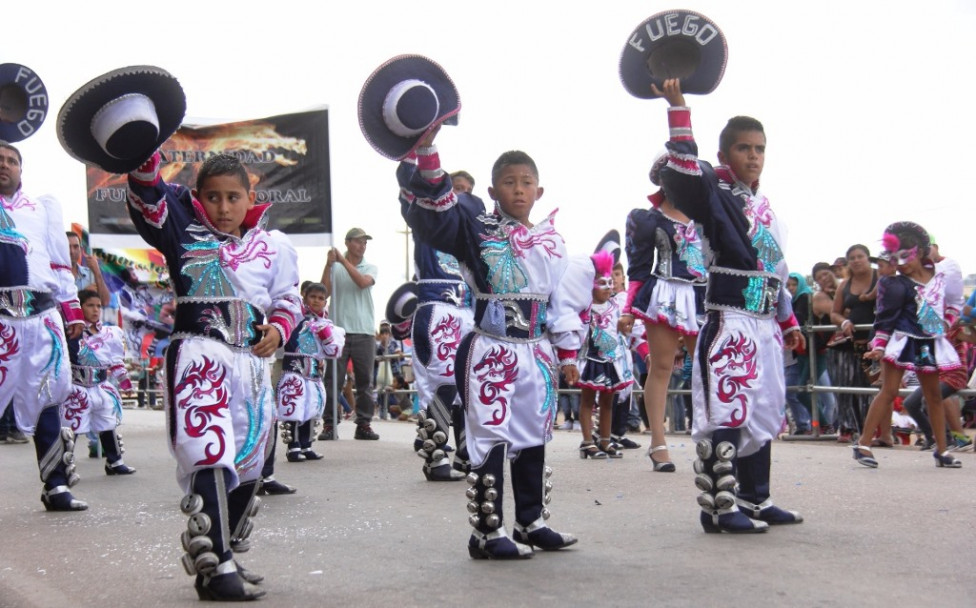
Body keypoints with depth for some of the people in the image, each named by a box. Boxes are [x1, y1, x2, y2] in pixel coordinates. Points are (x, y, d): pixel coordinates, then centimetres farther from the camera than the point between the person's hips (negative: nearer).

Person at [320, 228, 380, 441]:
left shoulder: (370, 268, 11)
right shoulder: (334, 267, 6)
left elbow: (363, 282, -10)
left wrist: (343, 261, -10)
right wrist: (328, 265, -10)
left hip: (364, 332, 2)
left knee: (365, 381, 4)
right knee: (333, 380, -2)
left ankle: (364, 425, 10)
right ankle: (329, 425, 2)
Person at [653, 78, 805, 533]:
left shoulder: (763, 204, 19)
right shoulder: (715, 194, -4)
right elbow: (683, 173, -27)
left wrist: (789, 322, 27)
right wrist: (678, 110, -31)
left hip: (764, 324, 9)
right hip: (728, 321, -8)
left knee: (761, 414, 13)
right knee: (724, 414, -9)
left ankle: (755, 500, 22)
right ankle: (719, 507, -4)